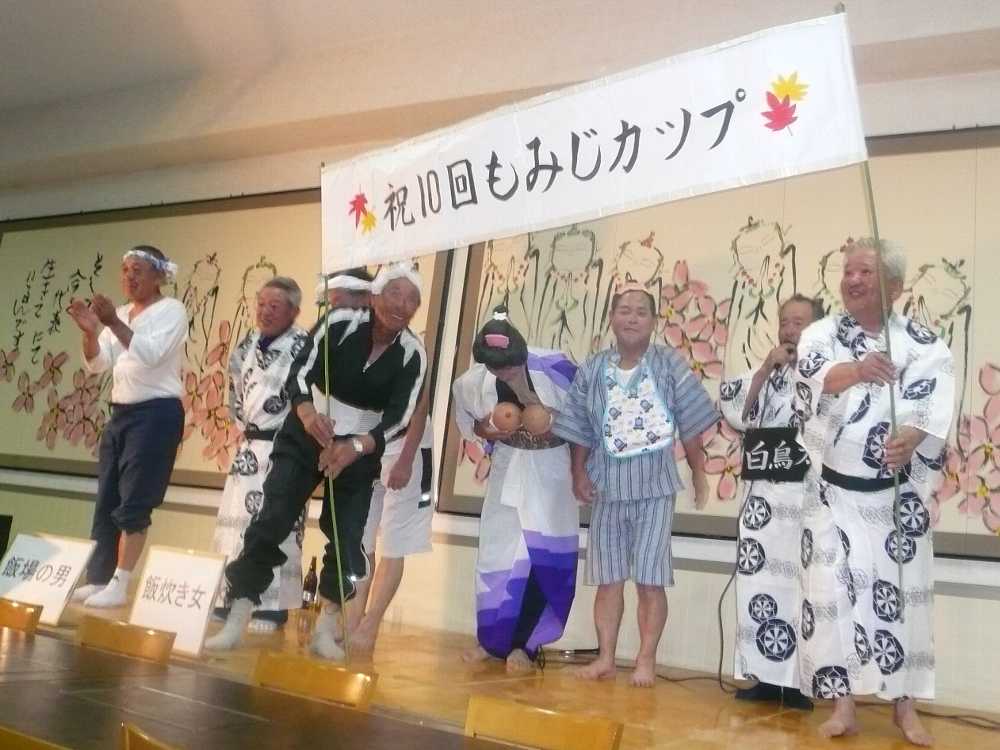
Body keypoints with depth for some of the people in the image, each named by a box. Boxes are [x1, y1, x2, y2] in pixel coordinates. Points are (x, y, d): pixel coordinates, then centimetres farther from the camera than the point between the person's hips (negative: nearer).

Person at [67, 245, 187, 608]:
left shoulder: (171, 310, -6)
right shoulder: (120, 314, 13)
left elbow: (151, 354, -21)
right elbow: (97, 364, 5)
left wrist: (113, 323, -27)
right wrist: (90, 331, -13)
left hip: (156, 414, -7)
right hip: (121, 413, 7)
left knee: (133, 504, -8)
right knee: (106, 503, 8)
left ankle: (119, 587, -3)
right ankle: (96, 580, 15)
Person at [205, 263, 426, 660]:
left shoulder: (413, 354, -11)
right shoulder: (340, 323, -16)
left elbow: (399, 417, -16)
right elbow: (300, 372, -21)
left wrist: (356, 447, -33)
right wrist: (307, 413, -41)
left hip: (361, 450, 2)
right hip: (307, 435, -2)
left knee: (347, 538, 0)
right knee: (271, 521, -9)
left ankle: (326, 628, 14)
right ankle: (236, 622, -2)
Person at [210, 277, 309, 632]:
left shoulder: (303, 346, -14)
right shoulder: (249, 344, 10)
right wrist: (241, 426, 17)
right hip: (249, 447, 8)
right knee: (235, 519, 11)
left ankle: (272, 605, 4)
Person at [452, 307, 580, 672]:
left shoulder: (553, 367, -24)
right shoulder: (474, 381, -15)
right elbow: (469, 423, 5)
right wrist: (486, 431, -16)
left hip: (550, 471, -3)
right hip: (509, 468, 3)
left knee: (543, 557, -6)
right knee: (498, 550, 5)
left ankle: (523, 644, 5)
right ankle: (492, 639, 19)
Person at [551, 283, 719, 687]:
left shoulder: (669, 364, -4)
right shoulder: (592, 369, 2)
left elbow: (690, 425, -2)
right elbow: (580, 429, 6)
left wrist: (698, 473, -1)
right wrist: (579, 472, 0)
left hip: (655, 485, -2)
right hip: (608, 485, 3)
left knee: (650, 578, 0)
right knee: (608, 577, 9)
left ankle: (646, 660, 11)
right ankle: (605, 657, 19)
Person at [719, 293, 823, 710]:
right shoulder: (763, 372, 18)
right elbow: (736, 414, 2)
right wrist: (766, 369, -2)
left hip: (809, 496, -5)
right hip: (763, 495, 6)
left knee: (804, 587, -5)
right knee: (758, 585, 7)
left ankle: (799, 682, 5)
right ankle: (766, 677, 17)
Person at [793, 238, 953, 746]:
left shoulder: (923, 343, 0)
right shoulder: (820, 334, 0)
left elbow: (935, 396, -18)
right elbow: (814, 373, -23)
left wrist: (911, 437, -40)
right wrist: (858, 369, -45)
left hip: (899, 493, 1)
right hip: (834, 492, 0)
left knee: (903, 592, 7)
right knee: (833, 590, -2)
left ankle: (904, 704, 21)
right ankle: (843, 702, 9)